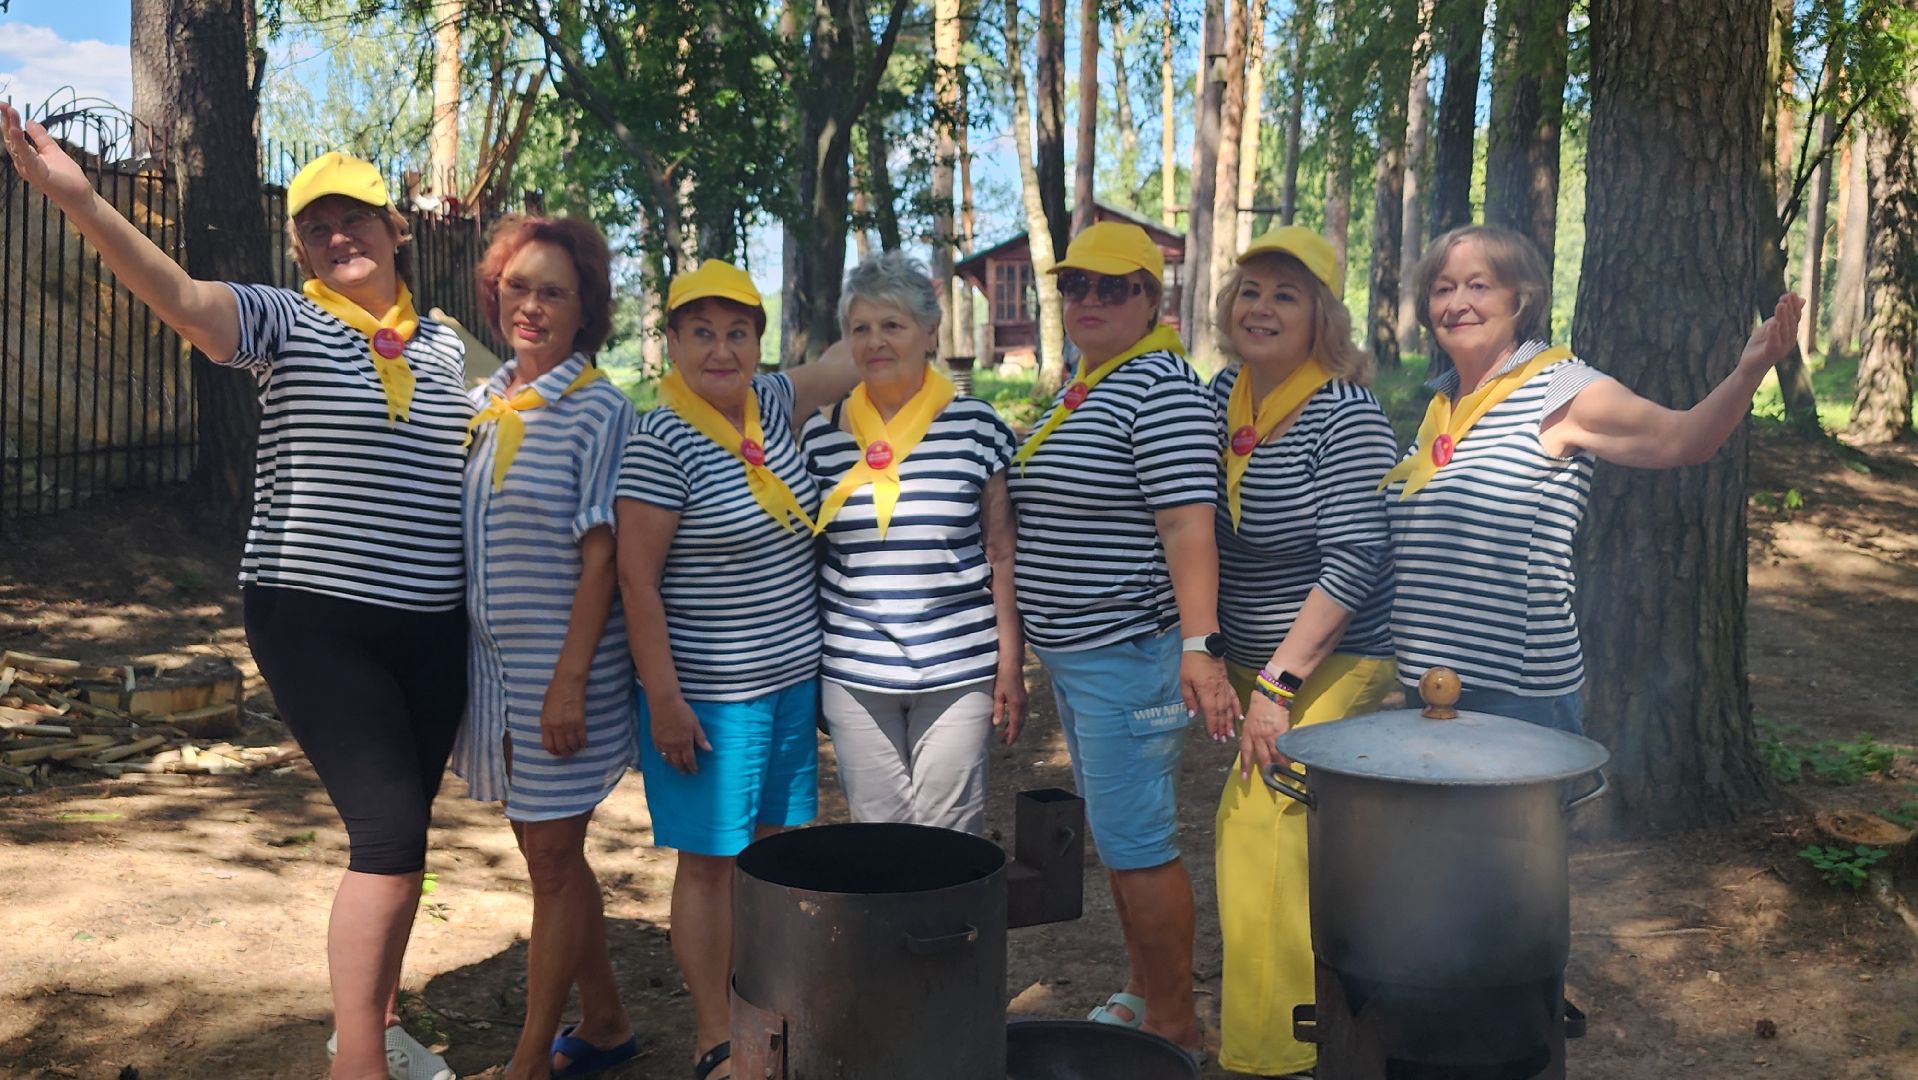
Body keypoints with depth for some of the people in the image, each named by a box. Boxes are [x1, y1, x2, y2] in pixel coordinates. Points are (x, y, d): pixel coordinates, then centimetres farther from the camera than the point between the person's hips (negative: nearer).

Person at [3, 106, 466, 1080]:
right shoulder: (285, 324, -3)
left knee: (396, 832, 15)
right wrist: (79, 202, -36)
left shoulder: (445, 349, 10)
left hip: (432, 629, 5)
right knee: (390, 836, -12)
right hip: (313, 619, -5)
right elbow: (179, 296, -23)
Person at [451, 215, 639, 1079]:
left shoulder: (598, 410, -10)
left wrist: (569, 679, -19)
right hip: (490, 661, 7)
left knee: (553, 856, 3)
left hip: (561, 665, -7)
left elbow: (599, 555, -14)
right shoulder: (480, 405, 9)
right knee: (544, 847, 16)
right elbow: (463, 542, 15)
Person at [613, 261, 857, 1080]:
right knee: (710, 860, 3)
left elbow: (847, 360, 22)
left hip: (791, 679, 7)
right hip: (708, 694, -7)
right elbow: (636, 579, -17)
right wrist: (663, 699, -18)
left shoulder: (769, 404, 4)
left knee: (769, 847, 15)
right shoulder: (662, 442, -16)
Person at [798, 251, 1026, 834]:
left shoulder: (976, 425, -1)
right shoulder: (822, 435, 5)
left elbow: (1001, 552, 1)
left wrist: (1012, 665, -2)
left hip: (959, 668, -2)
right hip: (852, 672, 2)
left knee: (948, 836, 4)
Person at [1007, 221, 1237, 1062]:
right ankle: (1142, 989, 33)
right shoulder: (1078, 392, 13)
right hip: (1072, 653, 10)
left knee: (1135, 842, -4)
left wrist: (1200, 646, -33)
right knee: (1113, 831, 18)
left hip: (1128, 653, -10)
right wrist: (1033, 642, 24)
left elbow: (1187, 526, -24)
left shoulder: (1161, 388, -15)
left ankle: (1174, 1027, 10)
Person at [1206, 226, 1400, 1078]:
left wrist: (1277, 686, -24)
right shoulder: (1226, 391, 5)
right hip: (1251, 663, 7)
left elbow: (1352, 561, -22)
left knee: (1260, 843, -11)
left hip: (1331, 665, -7)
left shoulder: (1346, 415, -17)